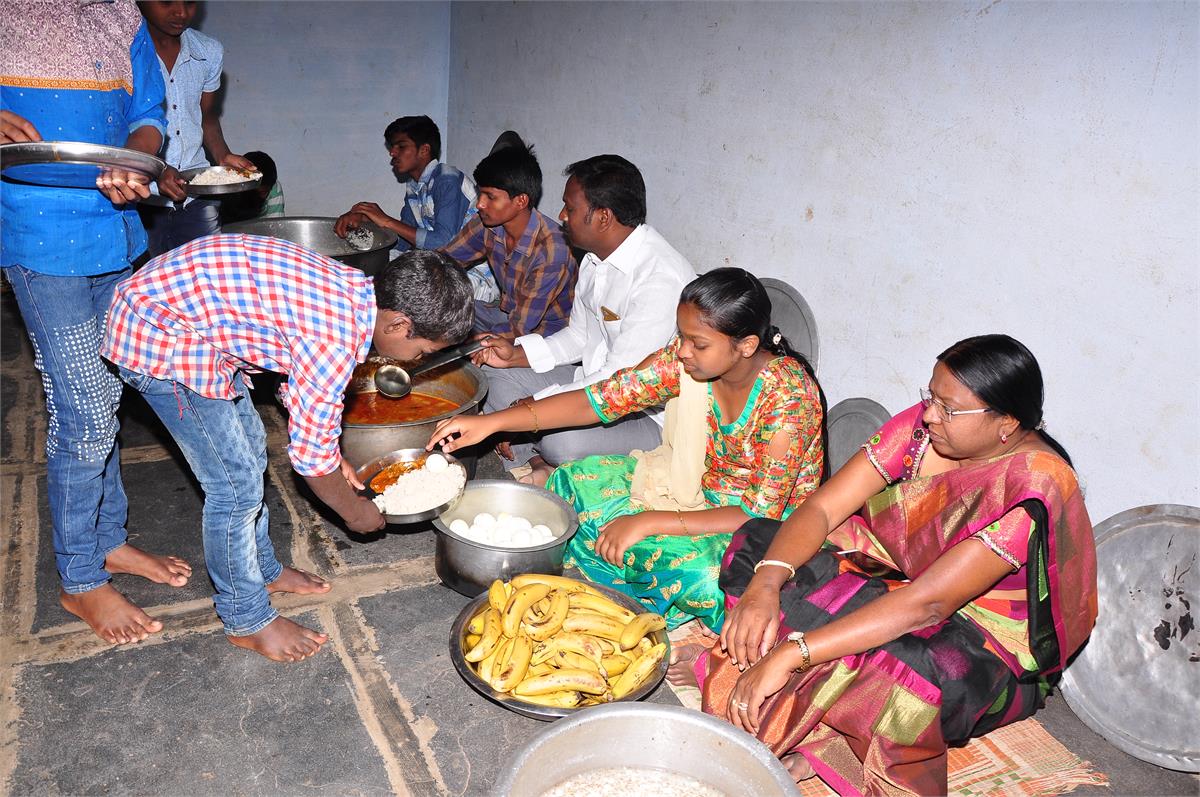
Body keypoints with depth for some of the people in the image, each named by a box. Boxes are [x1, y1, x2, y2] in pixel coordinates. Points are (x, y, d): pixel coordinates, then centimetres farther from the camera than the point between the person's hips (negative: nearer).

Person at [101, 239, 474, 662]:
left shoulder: (354, 289, -2)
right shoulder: (336, 340, -29)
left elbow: (299, 378, 15)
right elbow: (310, 458, -16)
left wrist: (331, 457, 19)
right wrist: (356, 511, 1)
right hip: (160, 340, -10)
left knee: (249, 448, 19)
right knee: (236, 482, -3)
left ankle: (263, 569, 39)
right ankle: (246, 619, 17)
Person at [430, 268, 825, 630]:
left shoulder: (788, 396, -30)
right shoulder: (687, 357, -15)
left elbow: (760, 516, -29)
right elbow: (603, 398, -14)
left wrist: (648, 522, -32)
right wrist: (492, 421, -23)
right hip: (699, 483, 6)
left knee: (698, 572, -36)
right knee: (574, 484, -6)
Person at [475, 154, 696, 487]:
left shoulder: (661, 279, -26)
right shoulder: (595, 259, 5)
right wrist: (516, 354, -2)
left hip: (648, 417, -9)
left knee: (562, 438, -35)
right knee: (499, 376, 3)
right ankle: (535, 467, -4)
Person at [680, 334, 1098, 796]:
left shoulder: (1034, 489, -28)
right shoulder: (924, 425, -11)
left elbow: (928, 603, -36)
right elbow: (822, 508, -14)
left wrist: (792, 653, -40)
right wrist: (764, 586, -32)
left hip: (988, 640, -6)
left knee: (900, 668, -43)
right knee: (756, 545, -9)